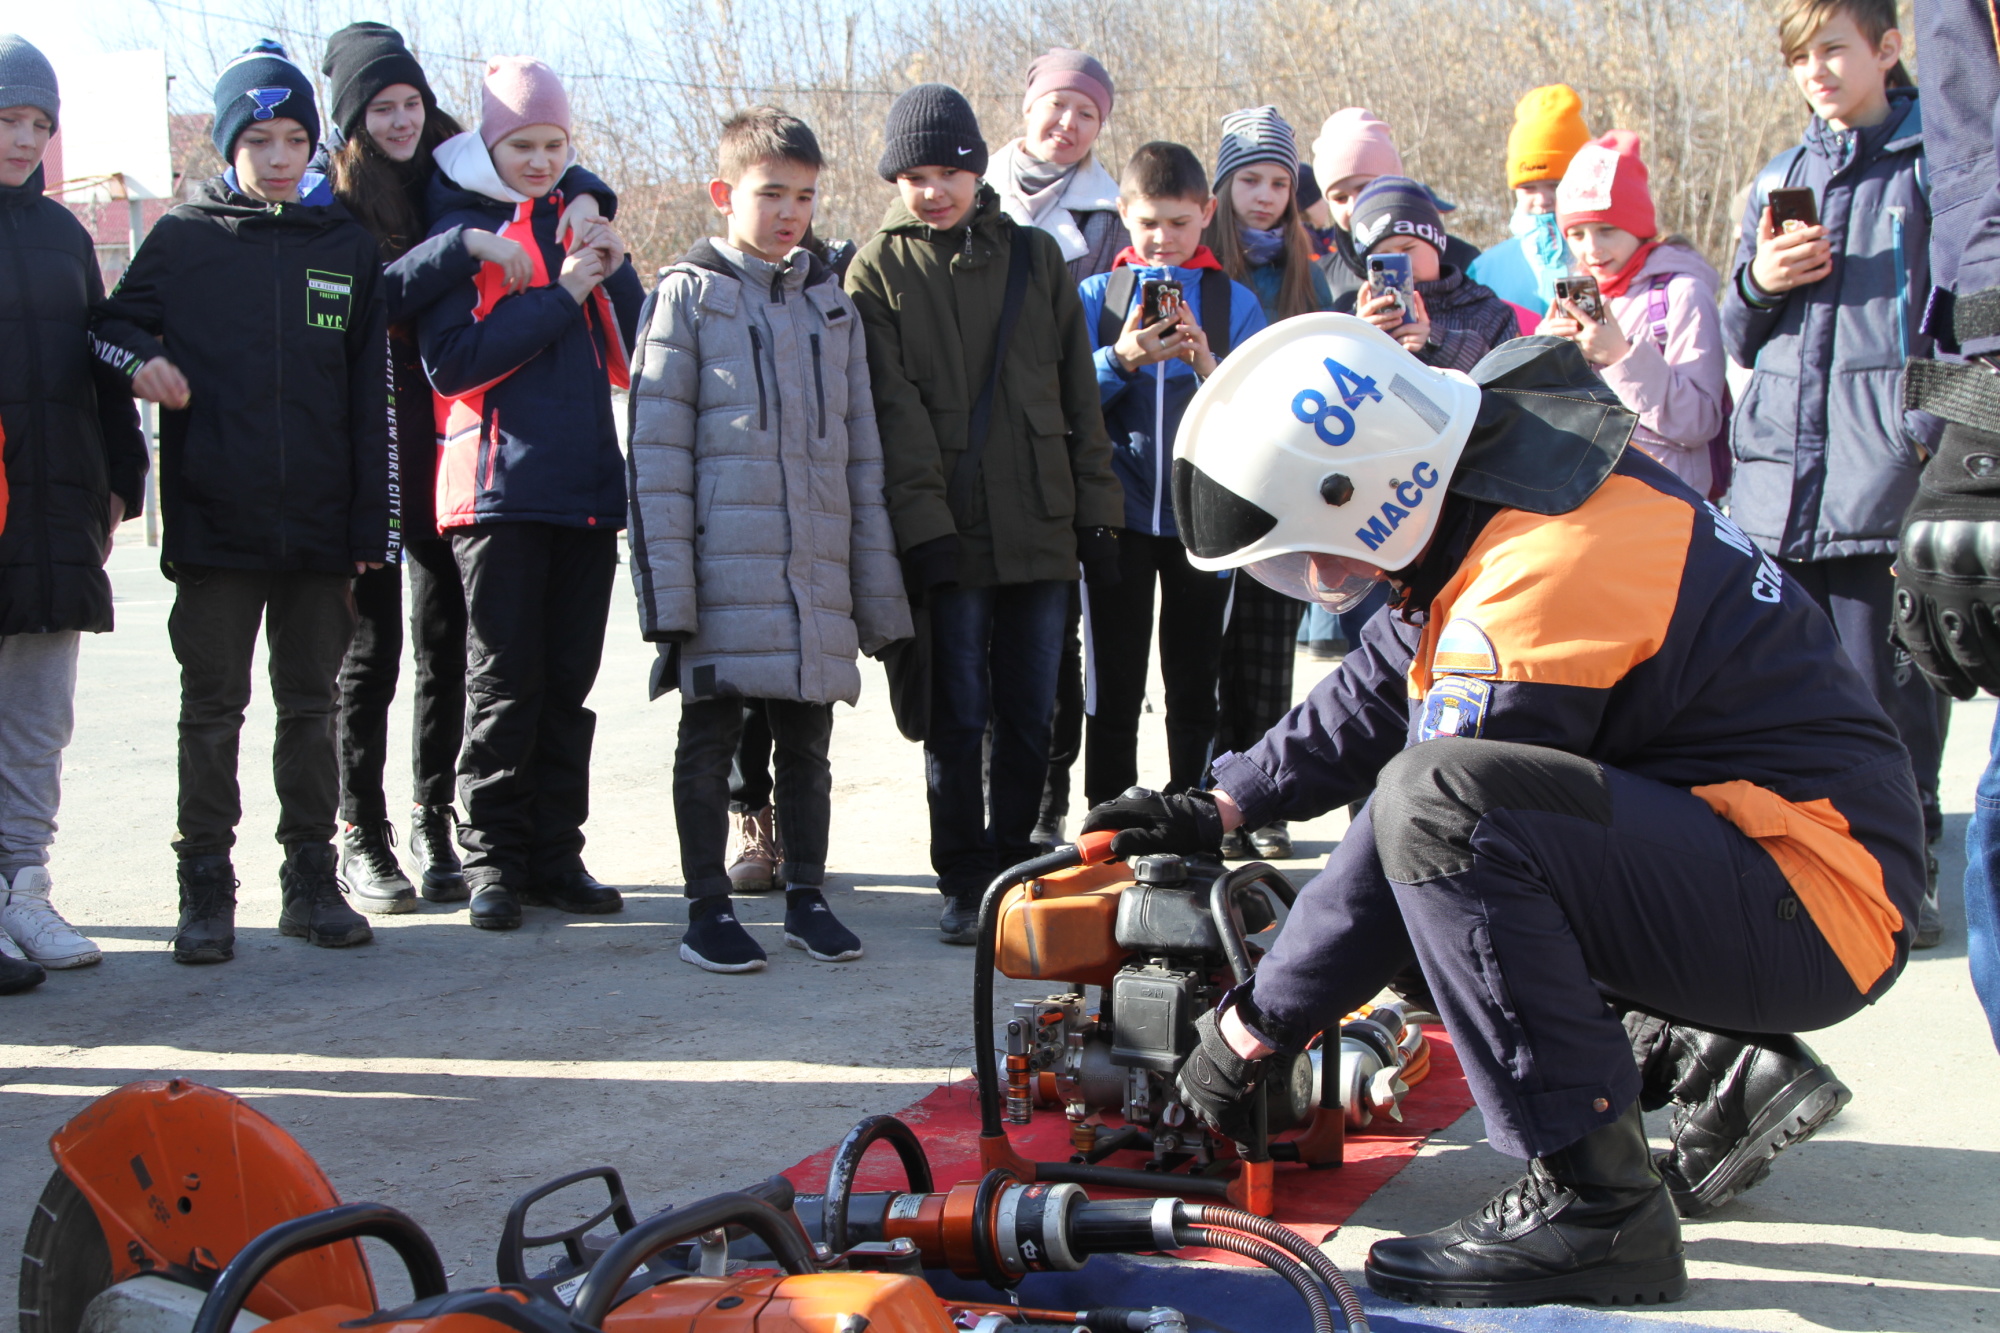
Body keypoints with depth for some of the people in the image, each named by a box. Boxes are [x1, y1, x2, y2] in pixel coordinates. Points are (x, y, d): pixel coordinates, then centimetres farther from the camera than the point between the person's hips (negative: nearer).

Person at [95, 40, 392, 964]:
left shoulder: (346, 245, 7)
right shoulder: (184, 238, 3)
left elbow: (373, 393, 6)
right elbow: (113, 325, 12)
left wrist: (372, 523, 1)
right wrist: (142, 361, -13)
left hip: (319, 524, 2)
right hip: (214, 518, -1)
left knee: (310, 705, 9)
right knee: (212, 706, 3)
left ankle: (311, 880, 18)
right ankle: (206, 891, 10)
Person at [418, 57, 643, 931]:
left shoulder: (579, 223, 18)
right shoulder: (461, 232, 2)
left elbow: (631, 355, 14)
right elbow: (454, 360, -13)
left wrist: (614, 274, -2)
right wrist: (562, 294, -13)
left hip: (587, 488, 5)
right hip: (500, 489, -5)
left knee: (568, 684, 7)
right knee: (505, 684, -3)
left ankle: (557, 856, 13)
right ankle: (492, 860, 4)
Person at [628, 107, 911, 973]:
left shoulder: (831, 303, 14)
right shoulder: (690, 294, 2)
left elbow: (861, 449, 15)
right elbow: (657, 446, -3)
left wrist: (878, 589, 11)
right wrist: (667, 583, -11)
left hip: (816, 572, 4)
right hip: (724, 569, -4)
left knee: (807, 740, 11)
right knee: (710, 738, 4)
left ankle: (806, 895, 23)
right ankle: (708, 908, 13)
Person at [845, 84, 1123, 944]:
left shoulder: (1035, 257, 11)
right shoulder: (879, 271, 4)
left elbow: (1078, 393, 12)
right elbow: (893, 409, -4)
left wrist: (1097, 515, 7)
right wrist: (923, 522, -13)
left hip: (1040, 527, 3)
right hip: (948, 534, -2)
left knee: (1030, 716, 7)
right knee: (959, 714, 1)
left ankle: (1012, 867, 20)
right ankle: (964, 884, 10)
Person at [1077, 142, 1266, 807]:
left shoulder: (1236, 302, 5)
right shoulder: (1096, 295, 5)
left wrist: (1208, 366, -19)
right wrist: (1120, 359, -18)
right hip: (1119, 516, 0)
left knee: (1194, 684, 7)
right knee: (1115, 684, 3)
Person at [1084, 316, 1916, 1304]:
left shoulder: (1537, 580, -25)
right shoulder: (1510, 480, 5)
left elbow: (1438, 813, -21)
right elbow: (1373, 695, 18)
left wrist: (1253, 1028, -10)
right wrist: (1219, 810, 13)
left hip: (1816, 905, -10)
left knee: (1437, 805, -29)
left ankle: (1595, 1202, -20)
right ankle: (1717, 1064, 13)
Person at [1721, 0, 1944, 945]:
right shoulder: (1777, 183, 20)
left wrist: (1935, 424, -13)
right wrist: (1759, 284, 1)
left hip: (1883, 477, -5)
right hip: (1777, 478, 5)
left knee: (1887, 684, -4)